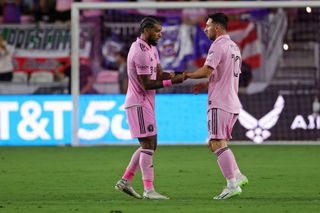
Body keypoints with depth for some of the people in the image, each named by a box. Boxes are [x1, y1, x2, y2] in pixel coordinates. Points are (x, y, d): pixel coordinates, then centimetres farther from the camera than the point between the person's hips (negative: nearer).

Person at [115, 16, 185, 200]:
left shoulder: (151, 48, 13)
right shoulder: (140, 52, -19)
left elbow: (159, 74, 11)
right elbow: (146, 84, -21)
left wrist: (178, 75, -7)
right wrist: (172, 81, -23)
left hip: (146, 102, 10)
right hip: (139, 103, -10)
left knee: (150, 145, 13)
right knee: (148, 145, -10)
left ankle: (125, 181, 17)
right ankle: (149, 190, -11)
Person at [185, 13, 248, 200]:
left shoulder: (218, 46, -11)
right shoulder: (234, 47, 19)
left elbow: (207, 70, -20)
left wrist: (187, 75, -5)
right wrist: (207, 85, 21)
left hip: (219, 103, -9)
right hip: (233, 103, 9)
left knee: (218, 143, -10)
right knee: (215, 143, 17)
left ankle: (232, 185, -16)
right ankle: (238, 176, 10)